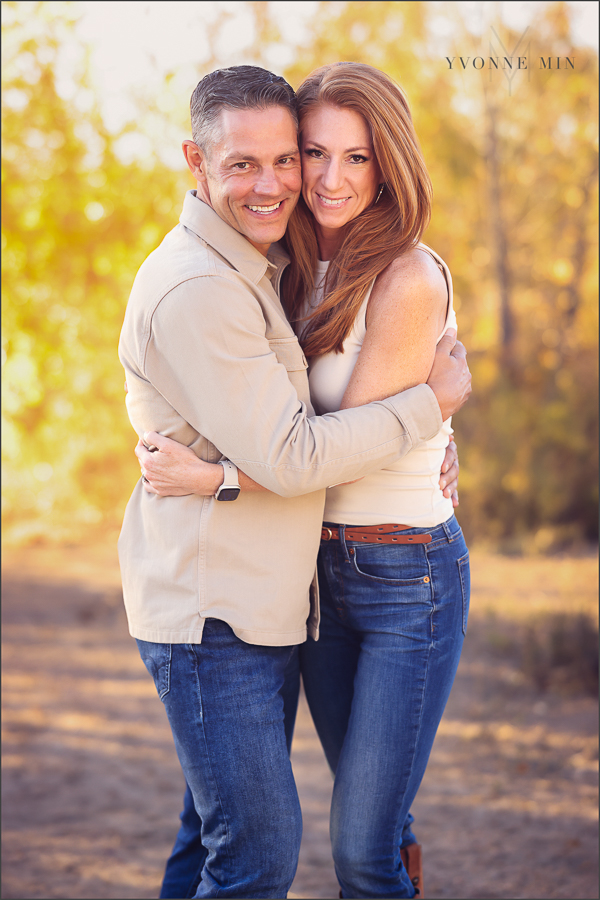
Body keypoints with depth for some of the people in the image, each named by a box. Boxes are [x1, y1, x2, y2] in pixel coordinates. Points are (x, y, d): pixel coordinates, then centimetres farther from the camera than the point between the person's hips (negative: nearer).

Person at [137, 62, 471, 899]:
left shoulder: (410, 281, -17)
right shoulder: (306, 272, 7)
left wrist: (210, 478, -19)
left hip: (409, 577, -7)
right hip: (320, 570, 8)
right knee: (366, 811, 19)